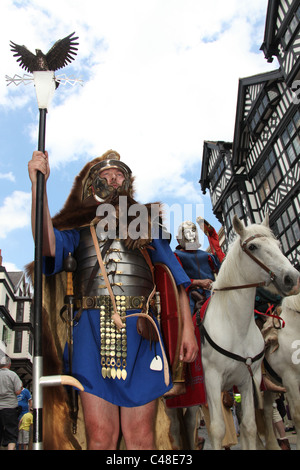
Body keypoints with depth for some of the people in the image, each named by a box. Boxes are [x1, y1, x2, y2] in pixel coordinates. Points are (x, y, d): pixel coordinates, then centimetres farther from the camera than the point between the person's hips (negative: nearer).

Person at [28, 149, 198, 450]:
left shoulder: (146, 222, 19)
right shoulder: (78, 225, 17)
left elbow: (177, 277, 15)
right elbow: (49, 247, -7)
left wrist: (188, 327, 5)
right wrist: (39, 186, -11)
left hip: (138, 329, 1)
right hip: (92, 328, 0)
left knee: (140, 436, 3)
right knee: (100, 435, 0)